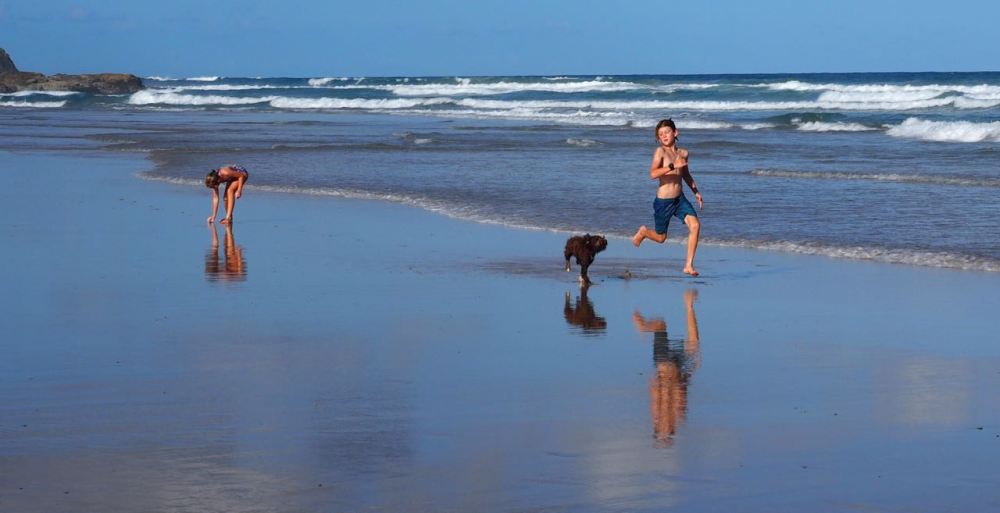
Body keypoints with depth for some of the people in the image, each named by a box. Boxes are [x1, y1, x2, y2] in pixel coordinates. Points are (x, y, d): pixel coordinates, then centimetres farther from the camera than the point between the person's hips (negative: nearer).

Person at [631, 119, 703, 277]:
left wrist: (696, 191, 17)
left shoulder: (683, 153, 6)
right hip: (663, 201, -4)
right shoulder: (660, 151, -12)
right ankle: (643, 232, 47)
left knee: (695, 225, -17)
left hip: (680, 199, 4)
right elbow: (653, 174, -27)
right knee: (660, 238, 11)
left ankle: (689, 265, -9)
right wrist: (672, 166, -36)